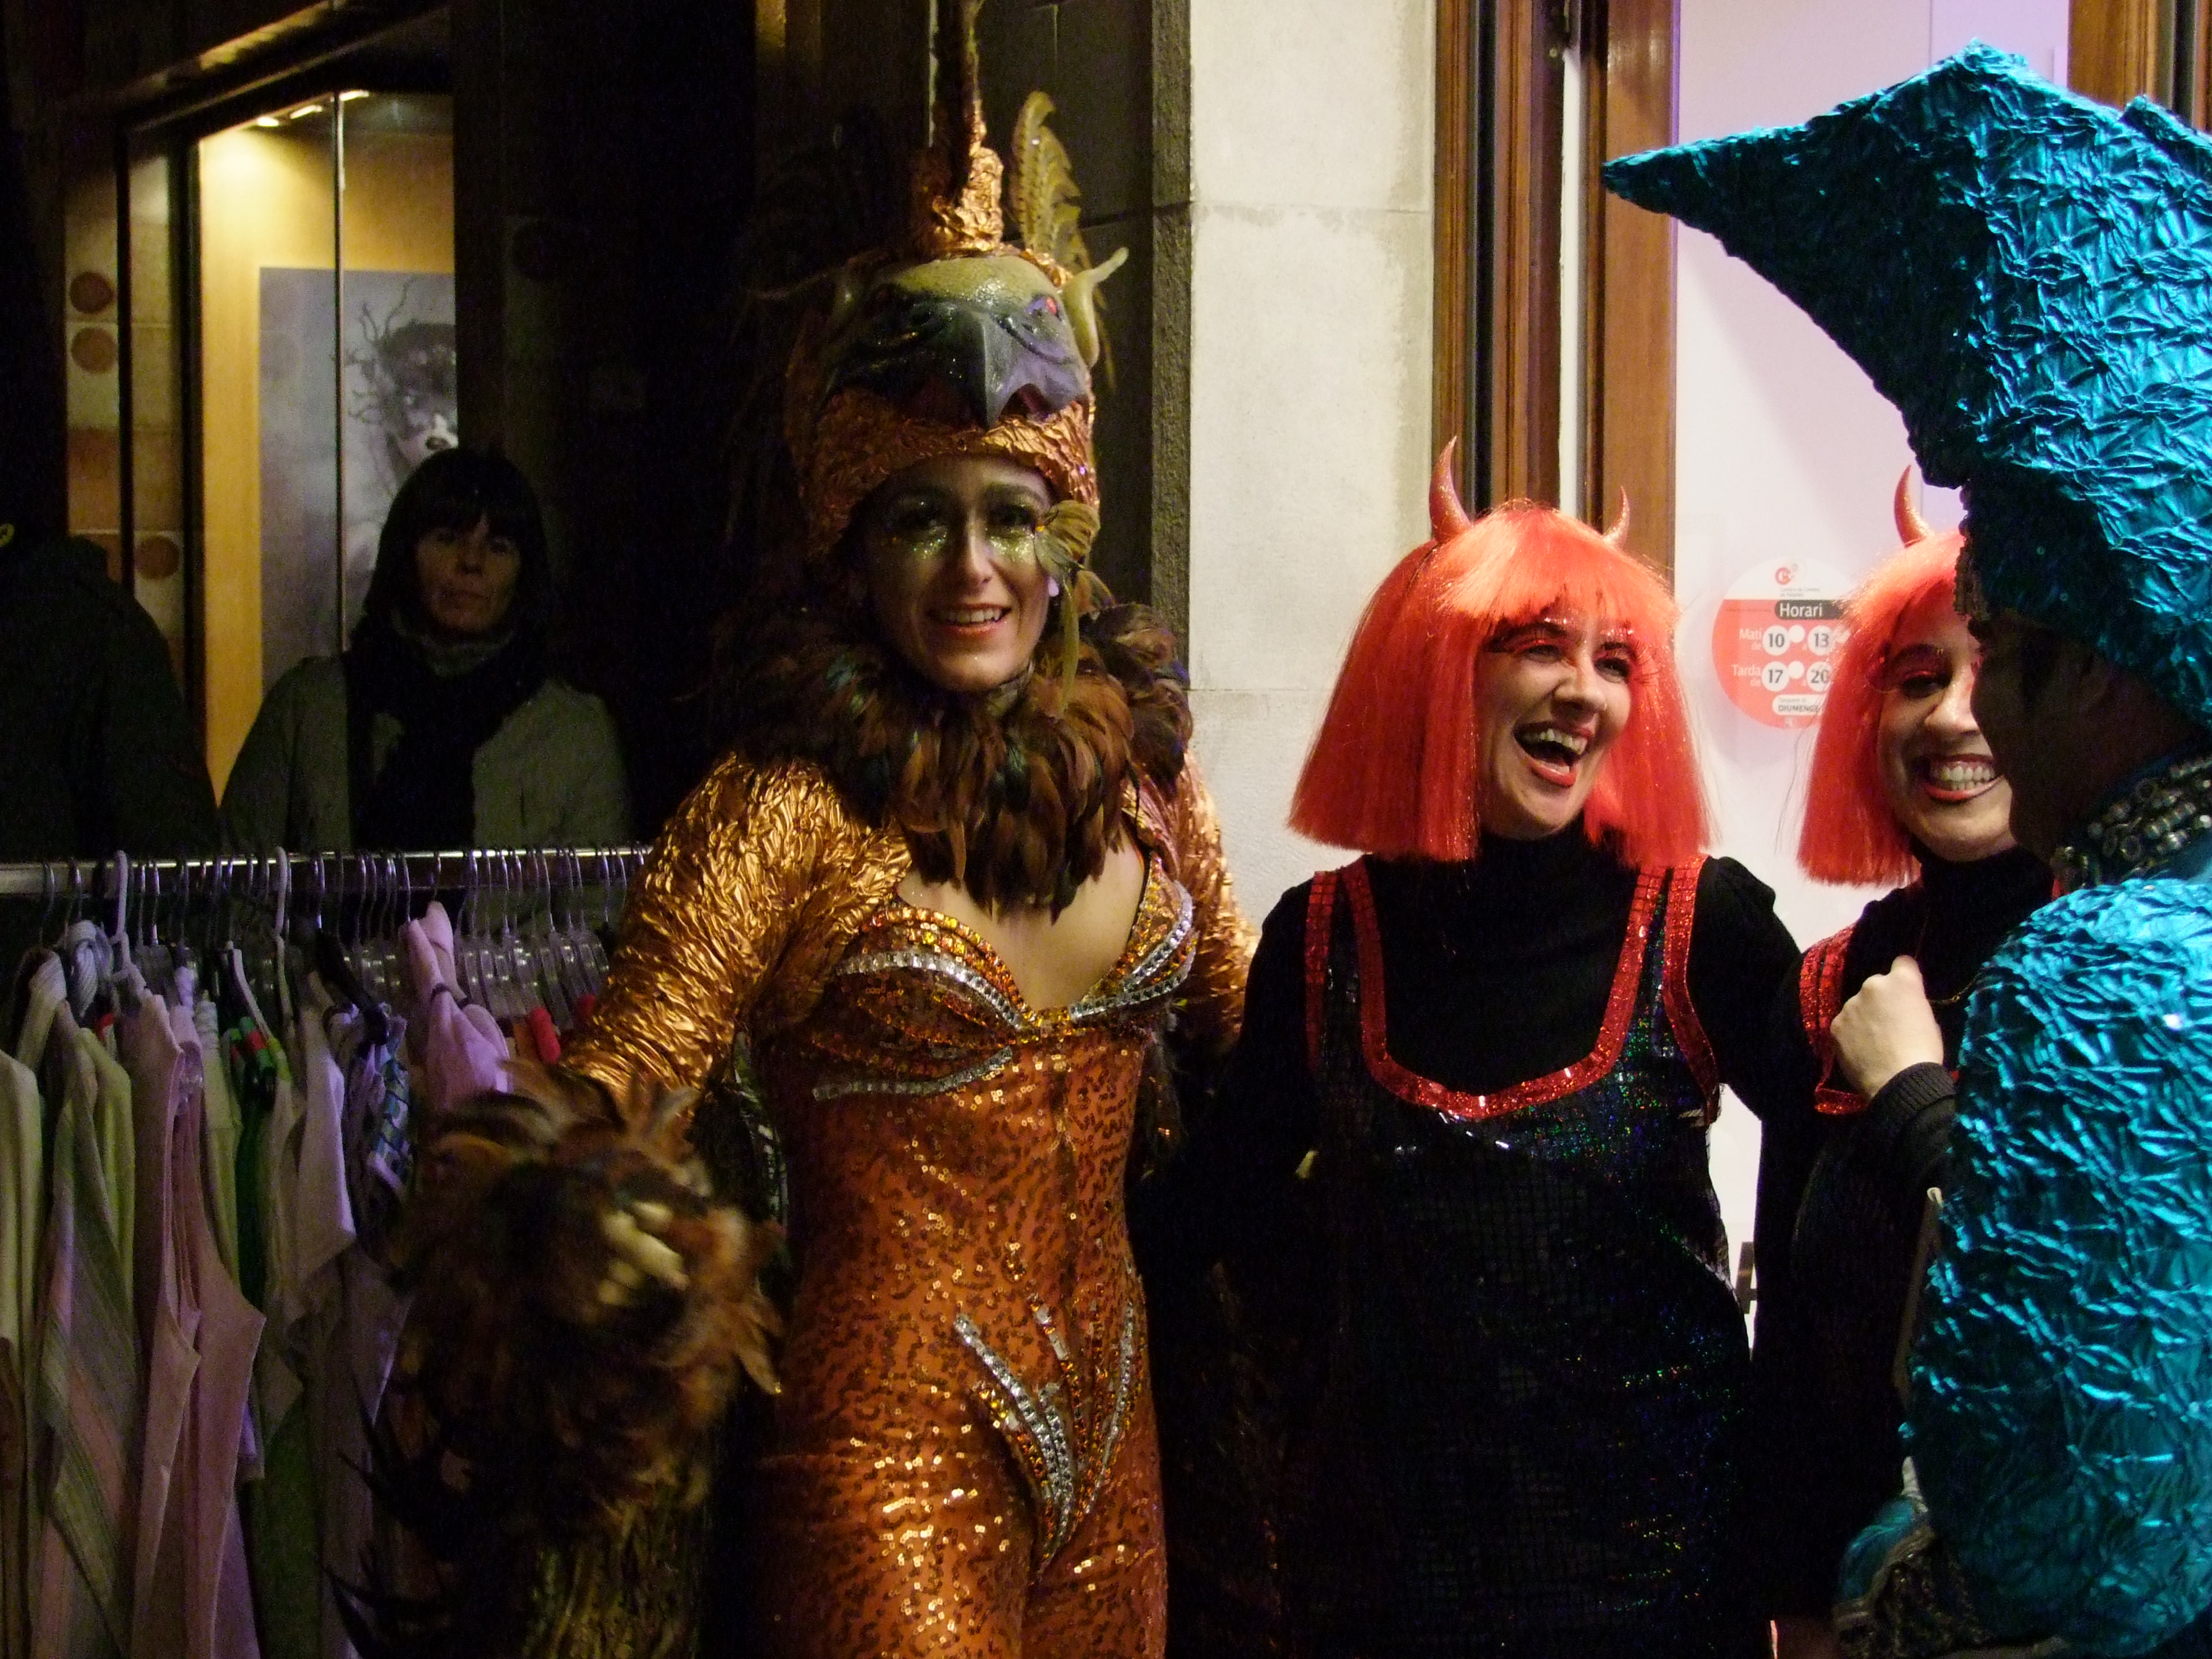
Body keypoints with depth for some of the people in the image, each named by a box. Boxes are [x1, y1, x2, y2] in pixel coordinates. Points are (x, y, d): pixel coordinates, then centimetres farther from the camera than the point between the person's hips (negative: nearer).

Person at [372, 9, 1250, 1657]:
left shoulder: (1138, 762, 3)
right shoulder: (791, 810, -13)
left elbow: (1240, 1027, 18)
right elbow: (611, 1101, -17)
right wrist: (584, 1221, -37)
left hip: (1108, 1435, 6)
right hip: (894, 1457, -6)